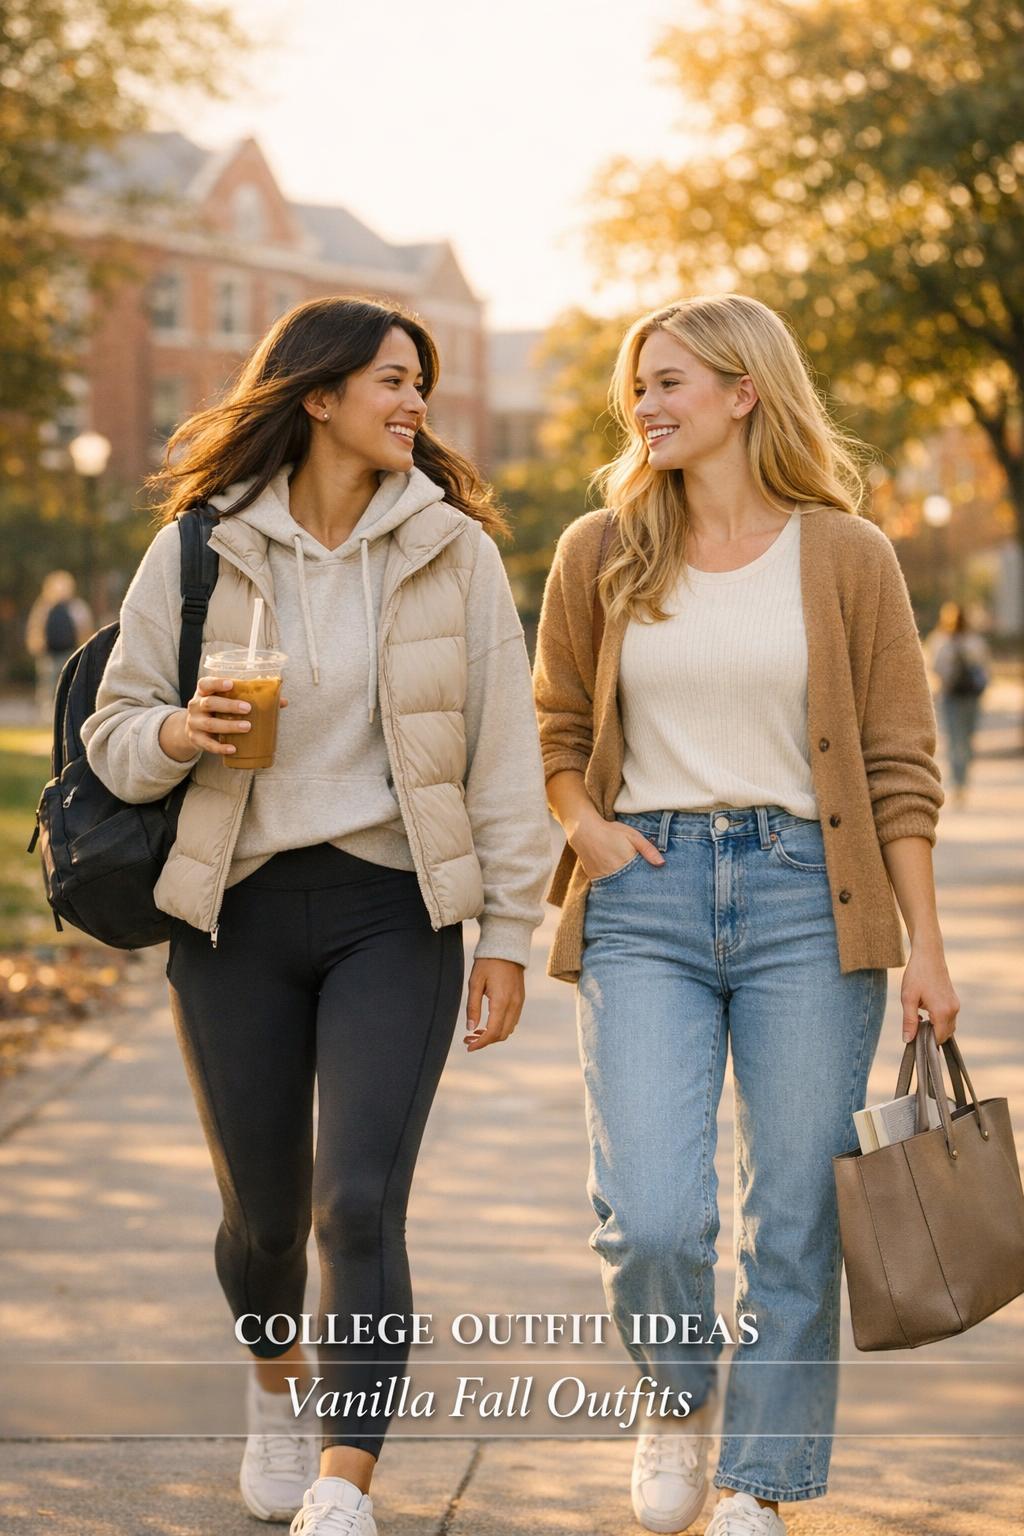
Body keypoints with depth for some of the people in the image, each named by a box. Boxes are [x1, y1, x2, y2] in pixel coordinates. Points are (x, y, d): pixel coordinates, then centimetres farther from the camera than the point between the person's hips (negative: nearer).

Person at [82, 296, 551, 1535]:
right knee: (262, 1207, 11)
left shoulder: (452, 549, 0)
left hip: (392, 914, -1)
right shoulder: (196, 552, 0)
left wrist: (507, 933, -1)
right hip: (237, 915, 1)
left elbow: (503, 749, 1)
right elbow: (112, 730, 5)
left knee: (359, 1203, -13)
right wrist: (177, 733, -19)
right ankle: (276, 1387, 42)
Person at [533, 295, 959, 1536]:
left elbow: (899, 764, 4)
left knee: (798, 1222, 2)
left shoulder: (846, 557, 4)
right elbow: (554, 728, 19)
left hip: (805, 898, 0)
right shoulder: (600, 552, 8)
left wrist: (925, 944, -1)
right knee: (651, 1219, -10)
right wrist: (583, 819, -2)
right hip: (645, 899, 1)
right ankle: (677, 1396, 23)